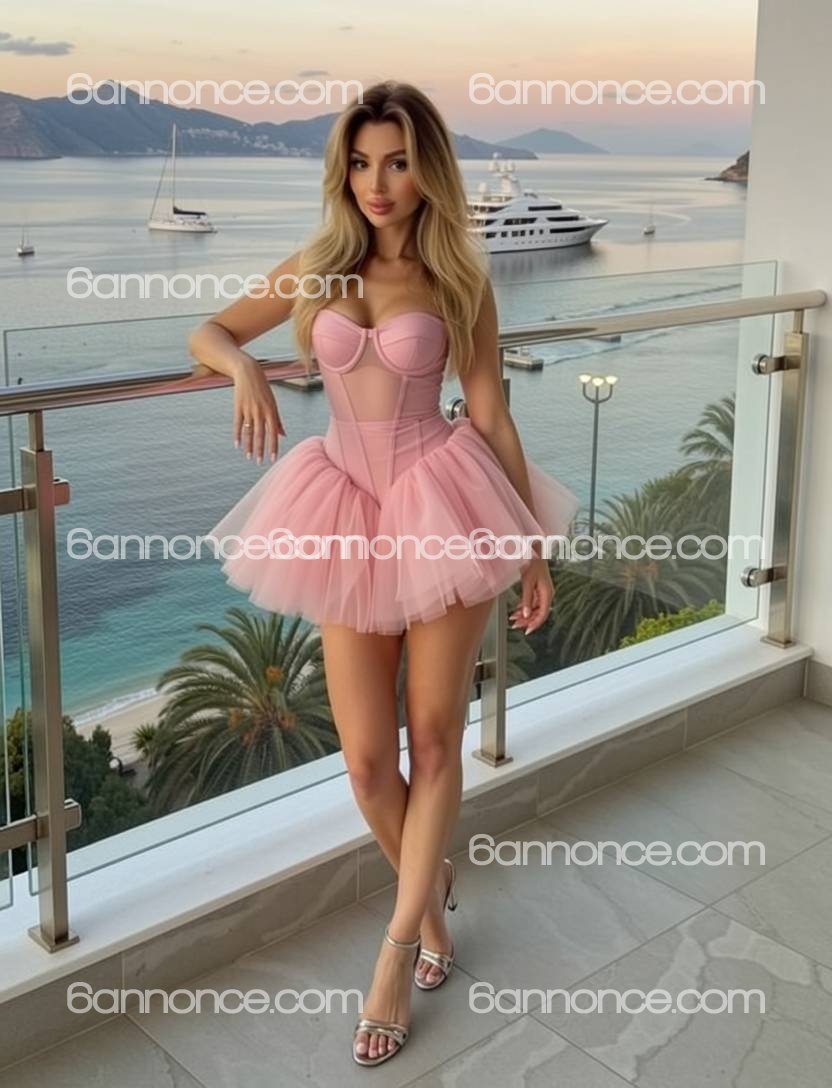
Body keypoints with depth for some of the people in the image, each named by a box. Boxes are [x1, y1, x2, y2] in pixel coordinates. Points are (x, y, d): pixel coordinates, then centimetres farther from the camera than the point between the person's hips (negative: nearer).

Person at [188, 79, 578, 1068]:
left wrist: (534, 544, -1)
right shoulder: (313, 271, 5)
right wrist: (244, 368, -10)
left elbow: (491, 417, 0)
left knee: (434, 743, 3)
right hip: (348, 514, 2)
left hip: (443, 508, -2)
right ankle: (430, 895, 32)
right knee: (367, 760, 4)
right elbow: (206, 332, 14)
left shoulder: (458, 283, -1)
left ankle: (396, 953, 15)